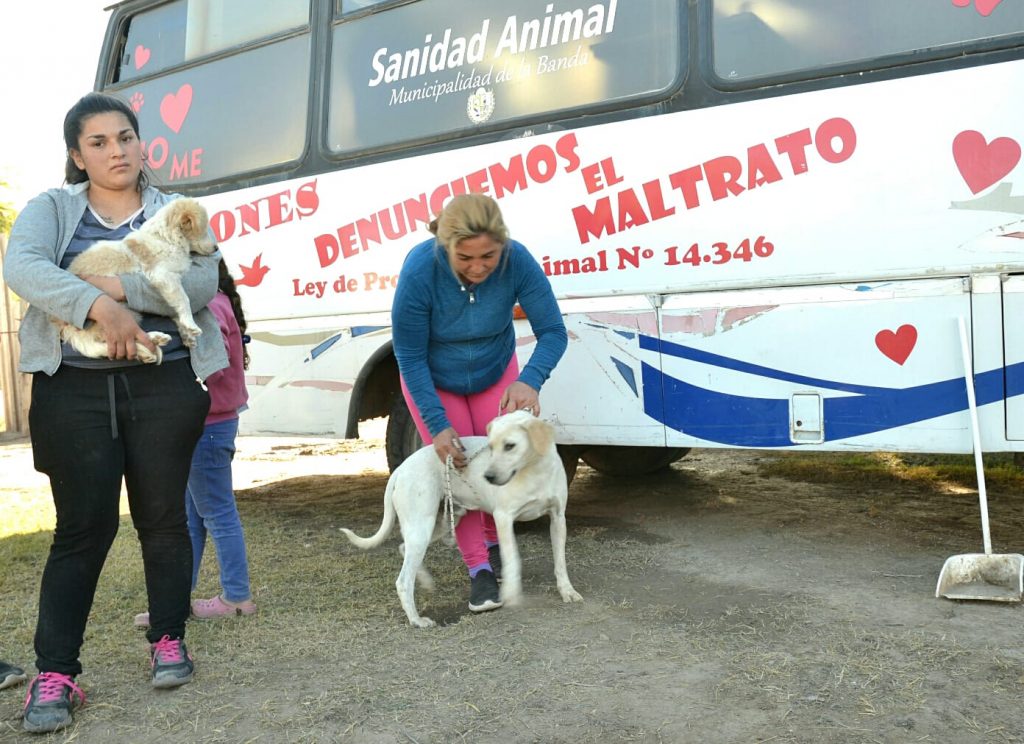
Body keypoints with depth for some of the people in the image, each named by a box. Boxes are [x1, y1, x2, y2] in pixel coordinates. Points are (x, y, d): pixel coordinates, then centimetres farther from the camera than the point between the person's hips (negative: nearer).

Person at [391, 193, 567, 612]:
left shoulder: (517, 261, -32)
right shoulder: (419, 269, -35)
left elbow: (553, 332, -24)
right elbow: (410, 357, -26)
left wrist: (529, 381, -44)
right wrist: (437, 425, -29)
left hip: (495, 375, 2)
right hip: (432, 383, -1)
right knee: (456, 468, -4)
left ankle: (493, 541, 33)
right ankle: (479, 570, 8)